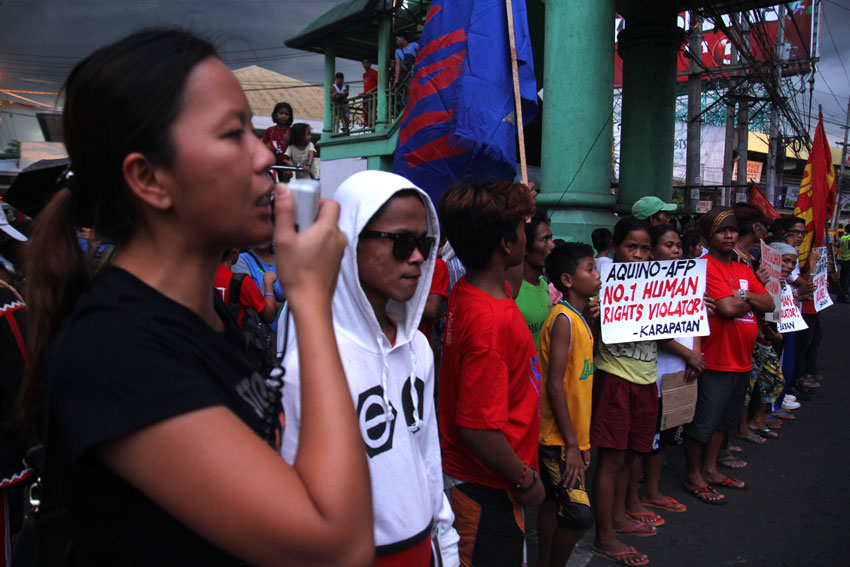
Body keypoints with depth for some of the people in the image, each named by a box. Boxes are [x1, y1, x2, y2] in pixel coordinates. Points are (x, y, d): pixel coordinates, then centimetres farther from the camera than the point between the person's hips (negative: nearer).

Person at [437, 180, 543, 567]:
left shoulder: (465, 292, -4)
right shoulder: (490, 320, -32)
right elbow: (478, 428, -30)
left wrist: (518, 203, 23)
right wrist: (525, 479, -15)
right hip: (486, 490, -9)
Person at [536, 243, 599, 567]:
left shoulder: (578, 319, 10)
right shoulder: (563, 319, -18)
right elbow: (554, 385, -21)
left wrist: (577, 439, 16)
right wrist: (571, 444, -19)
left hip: (571, 435, 9)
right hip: (559, 438, -9)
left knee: (554, 504, 17)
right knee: (579, 514, -8)